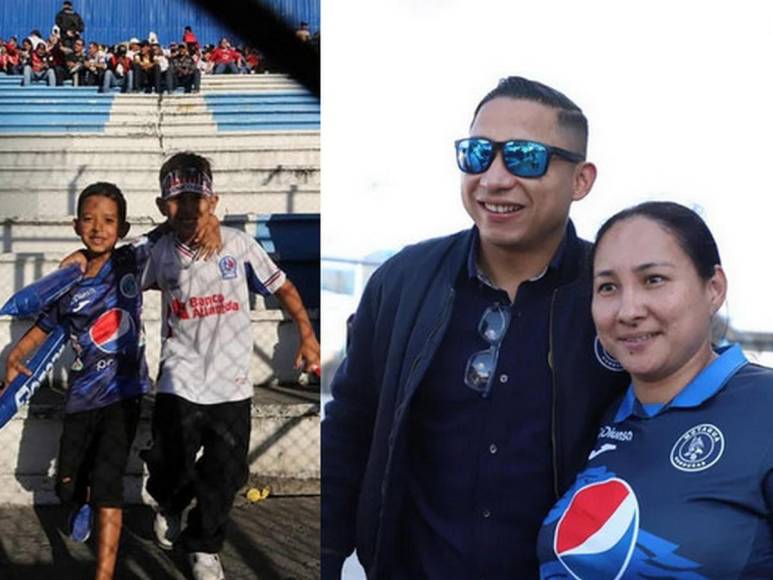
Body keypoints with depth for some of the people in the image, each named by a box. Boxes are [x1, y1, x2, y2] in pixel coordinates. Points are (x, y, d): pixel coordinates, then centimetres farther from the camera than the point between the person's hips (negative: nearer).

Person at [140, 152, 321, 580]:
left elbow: (281, 288, 1)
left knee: (224, 476, 7)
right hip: (180, 384, 1)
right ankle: (171, 506, 41)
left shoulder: (237, 243, -5)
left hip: (232, 384, 0)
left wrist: (307, 335, -4)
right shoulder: (161, 253, 1)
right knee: (171, 470, 4)